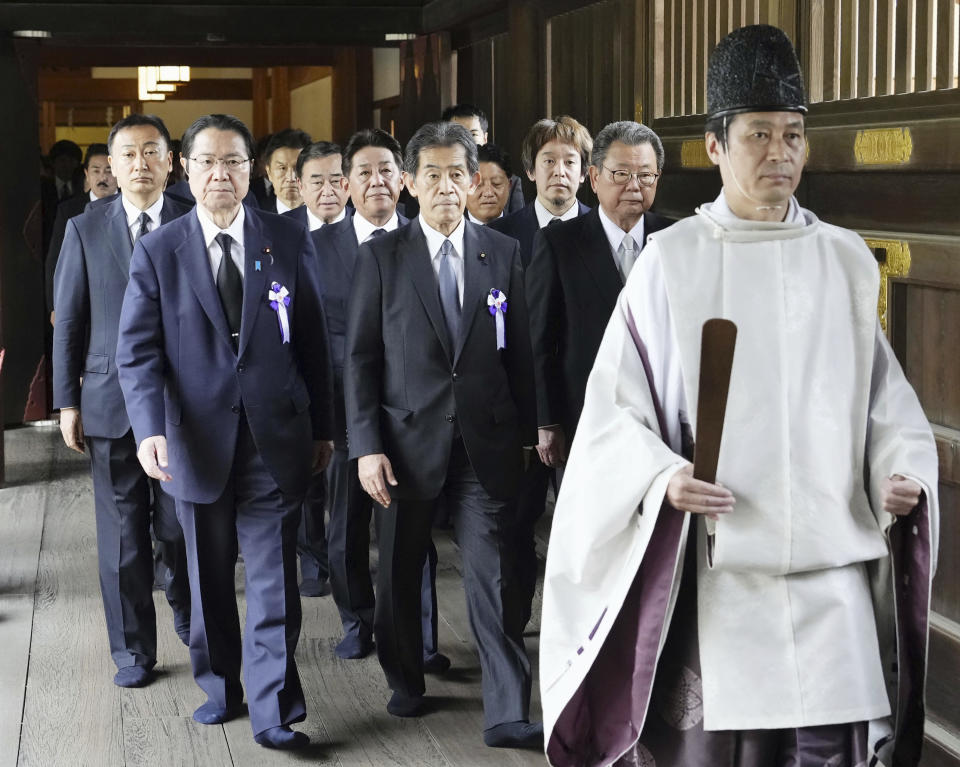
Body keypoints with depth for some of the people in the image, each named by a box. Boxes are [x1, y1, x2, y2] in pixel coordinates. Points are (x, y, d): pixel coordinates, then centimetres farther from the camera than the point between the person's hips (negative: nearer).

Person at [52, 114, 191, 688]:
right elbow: (69, 320, 5)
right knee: (123, 533, 6)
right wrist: (67, 402, 1)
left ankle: (186, 608, 36)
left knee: (180, 527, 7)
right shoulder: (85, 230, 4)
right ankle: (133, 650, 20)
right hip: (110, 401, 1)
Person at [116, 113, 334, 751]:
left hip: (277, 441, -1)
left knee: (274, 582, 0)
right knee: (209, 580, 15)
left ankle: (274, 712, 8)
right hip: (198, 443, 1)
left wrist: (323, 429, 7)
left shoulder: (291, 242, 2)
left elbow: (313, 342, 6)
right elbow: (139, 351, -4)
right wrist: (151, 429, -19)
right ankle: (220, 688, 33)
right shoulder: (158, 251, 1)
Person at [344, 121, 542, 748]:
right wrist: (367, 445, -7)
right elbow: (361, 358, -1)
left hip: (487, 441, 0)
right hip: (409, 438, 0)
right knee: (400, 572, 13)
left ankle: (507, 713, 3)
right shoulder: (382, 256, 0)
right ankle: (406, 683, 34)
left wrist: (527, 432, 4)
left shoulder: (502, 253, 5)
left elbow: (519, 350, 7)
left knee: (493, 575, -2)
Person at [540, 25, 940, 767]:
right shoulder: (671, 261, 0)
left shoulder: (846, 260, 7)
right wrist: (661, 476, -16)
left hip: (829, 563, 2)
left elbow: (882, 396, 11)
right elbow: (617, 405, 1)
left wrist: (904, 470, -7)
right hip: (712, 561, -1)